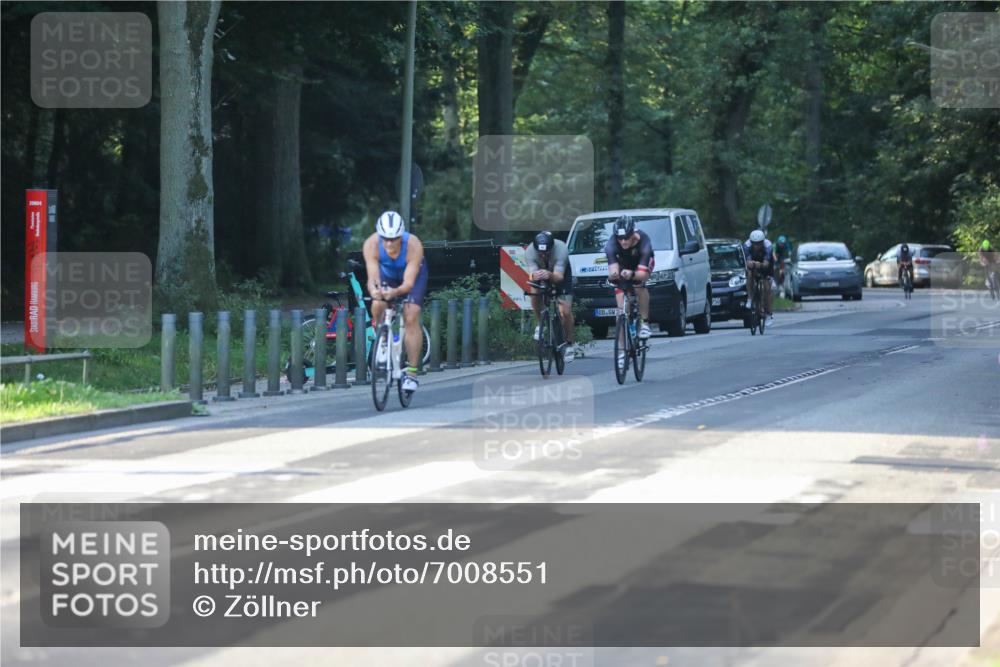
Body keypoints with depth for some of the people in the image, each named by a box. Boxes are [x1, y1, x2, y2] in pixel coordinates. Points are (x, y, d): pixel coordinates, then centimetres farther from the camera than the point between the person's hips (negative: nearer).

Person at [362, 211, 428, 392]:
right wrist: (373, 290, -62)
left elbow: (408, 283, -42)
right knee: (377, 306, -26)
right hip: (386, 274, 2)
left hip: (413, 274, -2)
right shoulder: (371, 244, -34)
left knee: (411, 318, -18)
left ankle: (412, 373, -13)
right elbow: (372, 277, -39)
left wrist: (395, 292, -63)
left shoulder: (413, 245, -39)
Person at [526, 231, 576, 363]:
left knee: (565, 311, -12)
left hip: (560, 274, -2)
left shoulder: (561, 249, -38)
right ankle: (539, 324, -6)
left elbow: (559, 276, -44)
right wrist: (534, 276, -63)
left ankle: (568, 344, 9)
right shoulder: (530, 252, -33)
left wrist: (550, 275, -67)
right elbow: (532, 274, -39)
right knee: (535, 292, -30)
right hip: (541, 273, 2)